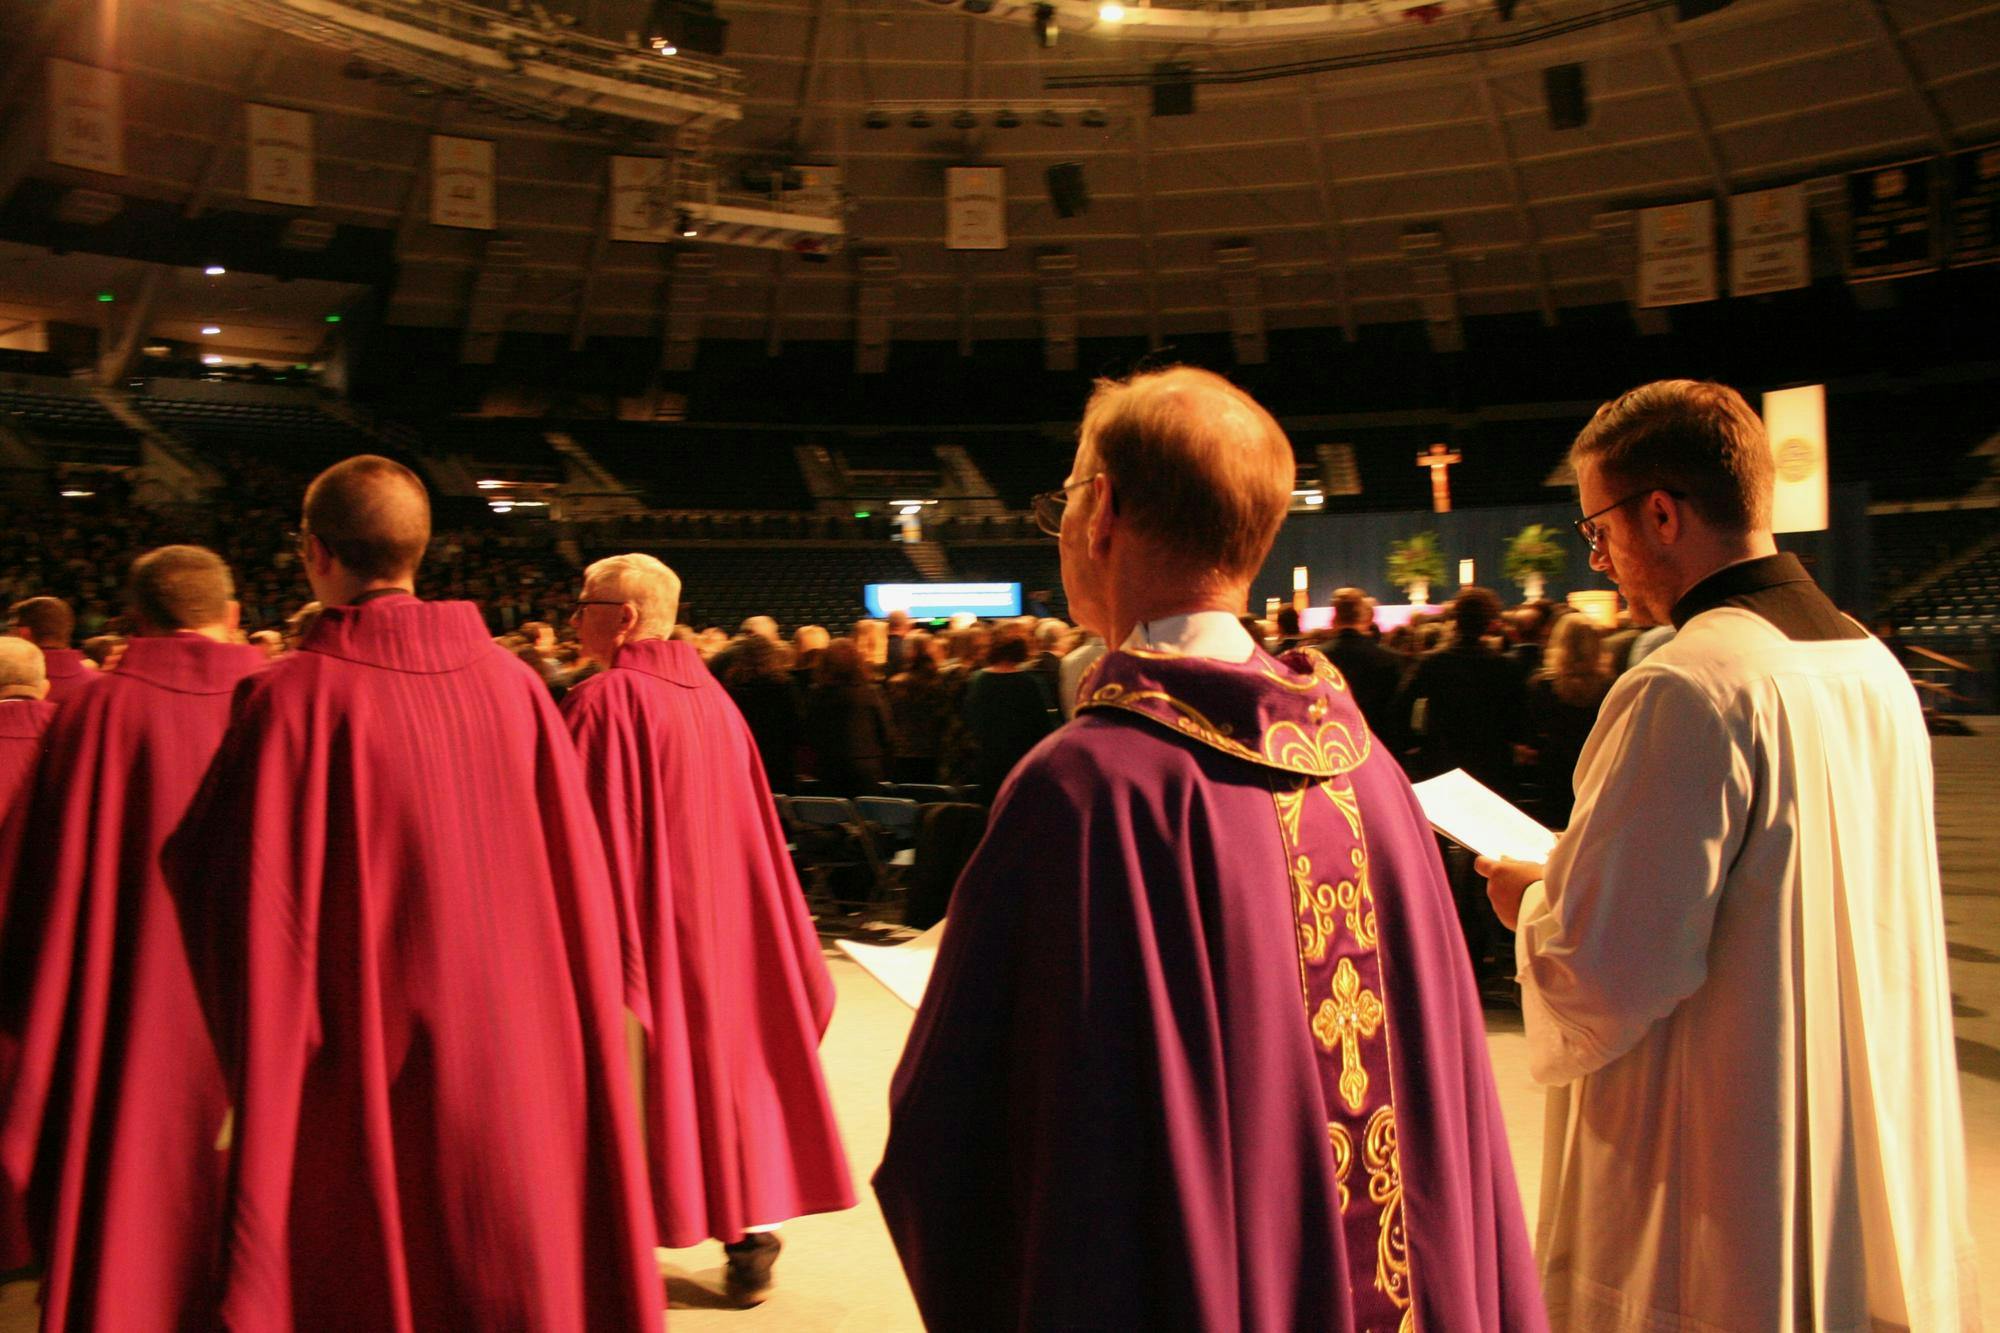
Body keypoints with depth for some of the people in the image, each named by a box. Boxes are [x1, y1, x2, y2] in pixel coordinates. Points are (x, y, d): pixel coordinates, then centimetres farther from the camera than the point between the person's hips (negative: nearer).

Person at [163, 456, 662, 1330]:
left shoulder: (295, 698, -16)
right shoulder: (509, 678, -5)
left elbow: (212, 869, -12)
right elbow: (574, 854, 1)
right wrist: (599, 995, 13)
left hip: (364, 1071, -3)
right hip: (521, 1056, 3)